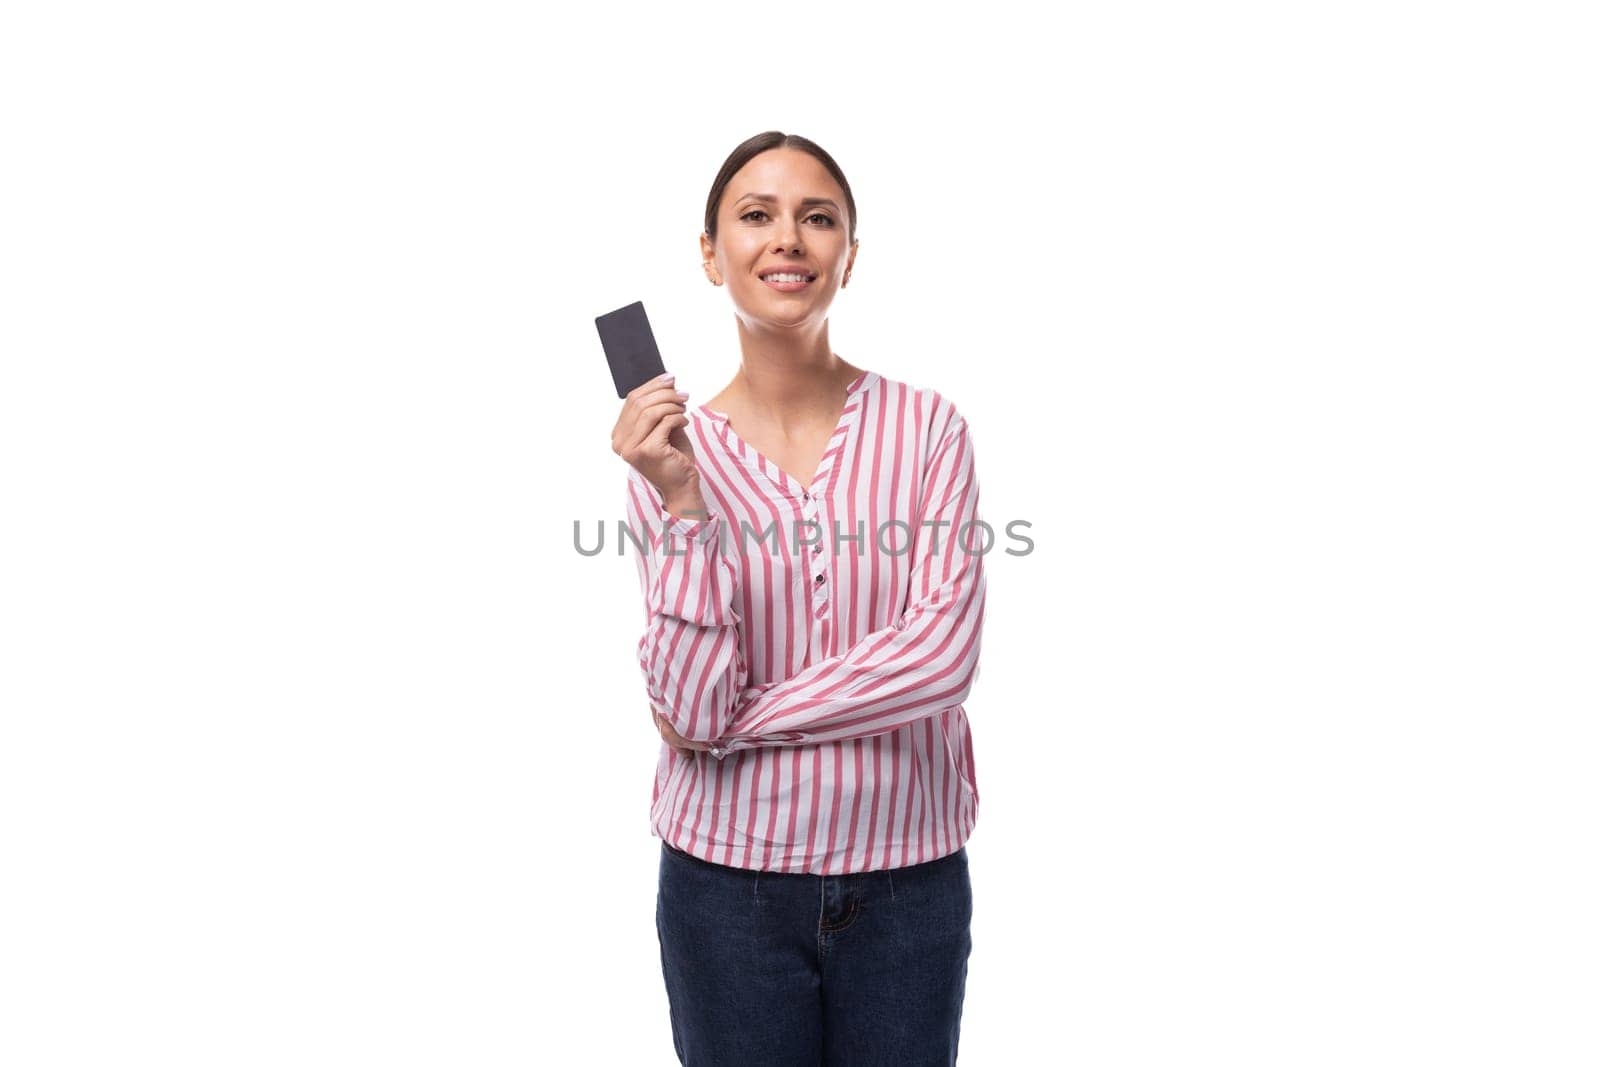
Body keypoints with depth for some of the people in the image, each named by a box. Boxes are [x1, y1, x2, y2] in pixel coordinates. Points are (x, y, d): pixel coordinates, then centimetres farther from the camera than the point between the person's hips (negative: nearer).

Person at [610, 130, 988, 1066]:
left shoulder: (927, 426, -5)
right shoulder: (672, 454, -4)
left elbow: (945, 653, -15)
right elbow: (694, 711, -12)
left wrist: (742, 720, -12)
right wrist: (683, 506, -21)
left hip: (909, 875, 0)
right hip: (728, 881, 0)